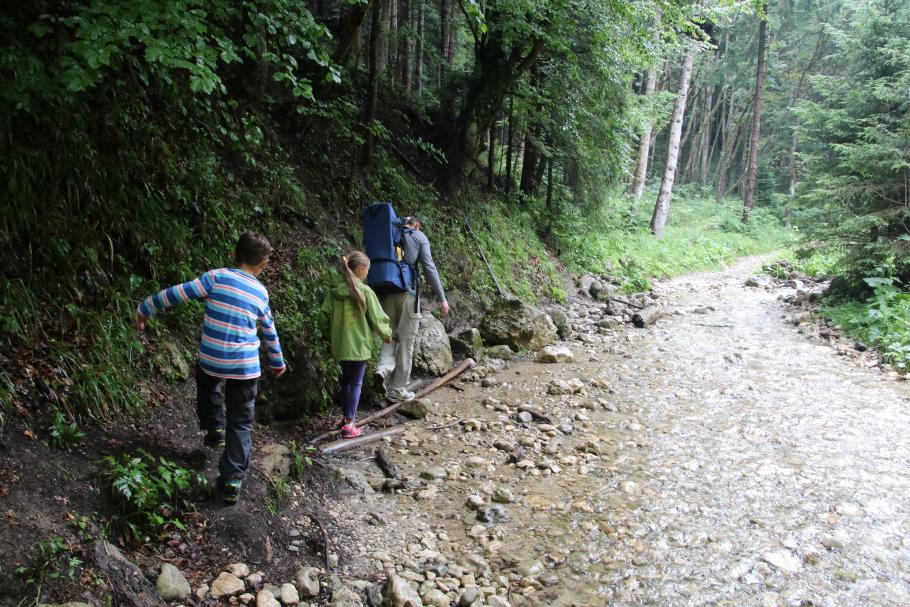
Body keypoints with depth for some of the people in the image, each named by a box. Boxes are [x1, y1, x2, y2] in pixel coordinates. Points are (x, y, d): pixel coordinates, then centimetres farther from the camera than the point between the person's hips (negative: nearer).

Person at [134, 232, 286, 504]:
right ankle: (232, 481, 5)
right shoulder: (261, 293, 5)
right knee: (240, 424, 10)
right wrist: (277, 362, 33)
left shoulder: (217, 277, -6)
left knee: (207, 383, 36)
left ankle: (215, 430, 31)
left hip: (211, 361, 0)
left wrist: (145, 308, 7)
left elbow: (177, 293, -8)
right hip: (246, 368, 1)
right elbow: (270, 333, 18)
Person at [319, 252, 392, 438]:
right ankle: (349, 425, 1)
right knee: (356, 383, 2)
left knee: (346, 380, 20)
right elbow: (377, 317, -9)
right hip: (358, 345, -5)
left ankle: (346, 417, 30)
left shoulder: (334, 290, 1)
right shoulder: (364, 291, -15)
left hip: (340, 345, 6)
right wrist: (386, 334, 9)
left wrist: (331, 336, 20)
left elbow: (323, 316, 4)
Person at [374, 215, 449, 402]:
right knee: (406, 341, 4)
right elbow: (429, 268, -5)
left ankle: (383, 370, -10)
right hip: (408, 292, -4)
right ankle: (398, 390, 7)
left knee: (391, 335, 17)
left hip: (386, 293, 4)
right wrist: (442, 298, -4)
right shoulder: (419, 236, 4)